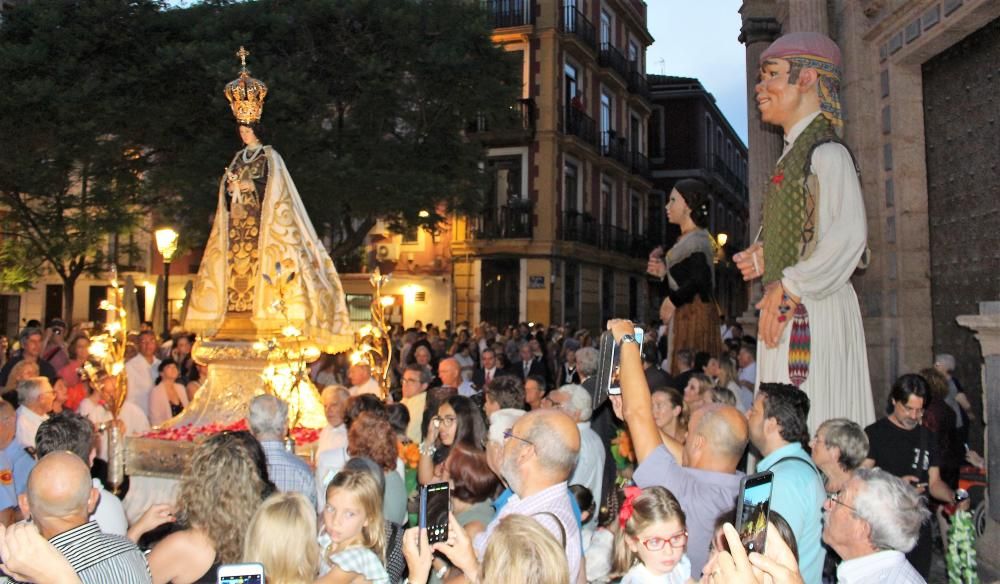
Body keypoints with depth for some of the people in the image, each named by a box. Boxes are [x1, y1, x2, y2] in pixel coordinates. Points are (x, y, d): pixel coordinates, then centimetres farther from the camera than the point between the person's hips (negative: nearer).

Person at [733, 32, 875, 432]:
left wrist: (790, 287, -18)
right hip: (790, 312, 9)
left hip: (814, 312, -9)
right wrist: (766, 258, 11)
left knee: (815, 424, -7)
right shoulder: (795, 153, 18)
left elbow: (848, 235, -20)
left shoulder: (826, 152, -9)